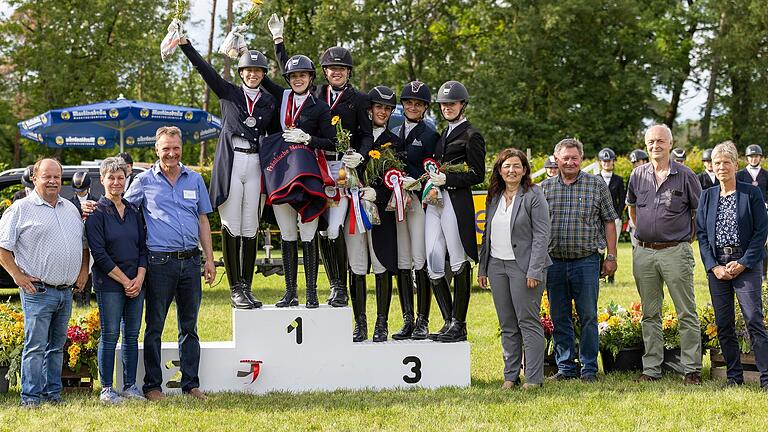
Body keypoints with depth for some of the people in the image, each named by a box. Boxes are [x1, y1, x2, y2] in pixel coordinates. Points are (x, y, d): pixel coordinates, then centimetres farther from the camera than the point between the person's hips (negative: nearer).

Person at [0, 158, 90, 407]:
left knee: (57, 345, 11)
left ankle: (53, 394, 17)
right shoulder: (21, 209, -3)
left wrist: (83, 271, 13)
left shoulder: (71, 209, 16)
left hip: (67, 291, 6)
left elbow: (84, 244, 25)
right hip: (38, 291, -6)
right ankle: (31, 397, -4)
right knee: (36, 346, -7)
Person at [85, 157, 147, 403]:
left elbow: (143, 248, 12)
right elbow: (99, 253, -10)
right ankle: (106, 389, 4)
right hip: (109, 284, -5)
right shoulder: (97, 212, -4)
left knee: (132, 335, 8)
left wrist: (139, 279, -3)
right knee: (110, 335, -3)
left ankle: (130, 386, 15)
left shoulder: (134, 212, 13)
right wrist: (125, 281, -11)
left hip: (136, 283, 5)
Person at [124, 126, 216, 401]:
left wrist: (209, 259, 10)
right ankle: (152, 385, 9)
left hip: (190, 261, 3)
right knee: (154, 326, 2)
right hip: (159, 262, -3)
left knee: (189, 326, 9)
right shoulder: (144, 181, 2)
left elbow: (203, 221, 14)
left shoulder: (195, 180, 11)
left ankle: (191, 384, 16)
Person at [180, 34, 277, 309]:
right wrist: (185, 44, -11)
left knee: (250, 229, 3)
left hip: (255, 165, 2)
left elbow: (274, 136, 16)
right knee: (231, 227, -3)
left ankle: (247, 287, 9)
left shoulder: (270, 101, 13)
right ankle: (235, 289, -1)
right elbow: (203, 68, 0)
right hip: (230, 164, -2)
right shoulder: (228, 93, 9)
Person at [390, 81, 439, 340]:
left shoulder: (430, 135, 2)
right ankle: (407, 321, 10)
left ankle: (423, 321, -1)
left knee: (420, 262, -7)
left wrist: (413, 182, -16)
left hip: (419, 202, -5)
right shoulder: (394, 134, 17)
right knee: (402, 263, 4)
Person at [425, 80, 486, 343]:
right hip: (434, 202, 8)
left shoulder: (471, 136, -3)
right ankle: (449, 322, 12)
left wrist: (447, 179, -17)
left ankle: (459, 325, 4)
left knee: (459, 264, -1)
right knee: (433, 266, 3)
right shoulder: (443, 134, 20)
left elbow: (477, 175, -8)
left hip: (457, 203, -8)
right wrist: (432, 179, 7)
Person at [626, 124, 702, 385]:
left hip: (676, 252, -4)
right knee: (650, 314, 9)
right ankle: (651, 369, 14)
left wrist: (687, 238, 5)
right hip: (644, 253, 4)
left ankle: (692, 369, 3)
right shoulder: (638, 175, 8)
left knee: (686, 314, -1)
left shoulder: (685, 175, -2)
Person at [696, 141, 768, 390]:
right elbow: (701, 233, 9)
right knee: (723, 325, 5)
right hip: (716, 265, 4)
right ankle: (734, 376, 14)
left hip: (745, 264, -4)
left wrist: (742, 264, -10)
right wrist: (713, 266, -3)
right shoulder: (707, 196, 11)